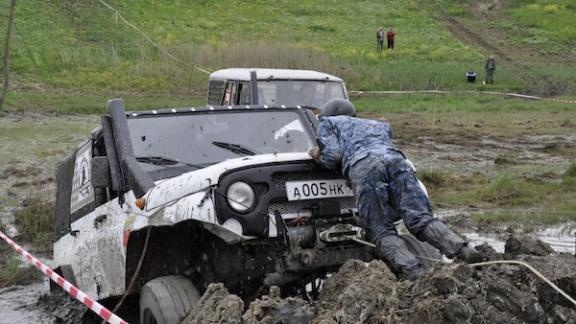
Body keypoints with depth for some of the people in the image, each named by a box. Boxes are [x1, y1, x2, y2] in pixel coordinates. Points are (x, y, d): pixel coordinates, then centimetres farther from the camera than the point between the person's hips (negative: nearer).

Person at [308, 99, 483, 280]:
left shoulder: (328, 123, 31)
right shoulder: (380, 125, 47)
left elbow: (333, 156, 14)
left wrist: (319, 157, 36)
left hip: (363, 165, -4)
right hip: (395, 158, 4)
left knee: (381, 231, -8)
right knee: (422, 219, -9)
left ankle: (414, 274, -31)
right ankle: (463, 252, -33)